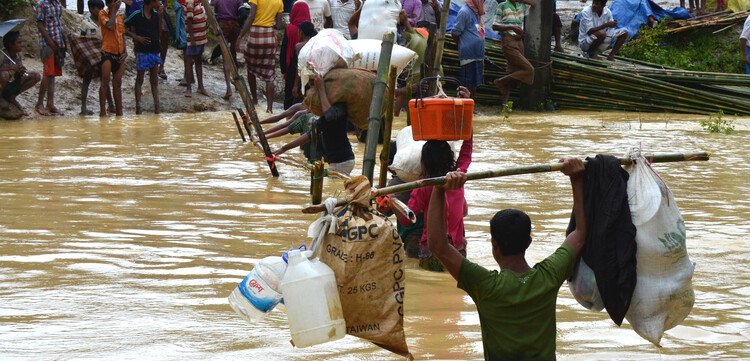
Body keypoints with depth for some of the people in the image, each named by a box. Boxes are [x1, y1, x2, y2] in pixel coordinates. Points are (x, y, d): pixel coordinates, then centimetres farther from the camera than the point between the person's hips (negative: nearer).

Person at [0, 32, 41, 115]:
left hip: (11, 86, 7)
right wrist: (10, 68, -37)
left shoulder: (19, 56, -1)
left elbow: (16, 77, 3)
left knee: (36, 76, -1)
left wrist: (21, 73, -20)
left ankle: (11, 97, 2)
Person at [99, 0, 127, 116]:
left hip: (119, 54, 6)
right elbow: (110, 26, -20)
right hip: (107, 52, -6)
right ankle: (102, 111, -10)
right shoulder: (102, 14, -2)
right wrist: (113, 10, -11)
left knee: (117, 84, 10)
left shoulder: (120, 17, 16)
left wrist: (125, 51, 8)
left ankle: (119, 111, 13)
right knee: (105, 82, -11)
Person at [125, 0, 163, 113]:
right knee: (139, 80, 3)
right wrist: (136, 37, -13)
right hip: (142, 51, -5)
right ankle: (138, 108, 6)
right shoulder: (137, 15, -11)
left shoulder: (156, 14, 5)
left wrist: (160, 17, -1)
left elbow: (159, 33, 5)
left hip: (154, 51, 5)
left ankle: (157, 108, 11)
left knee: (154, 80, 8)